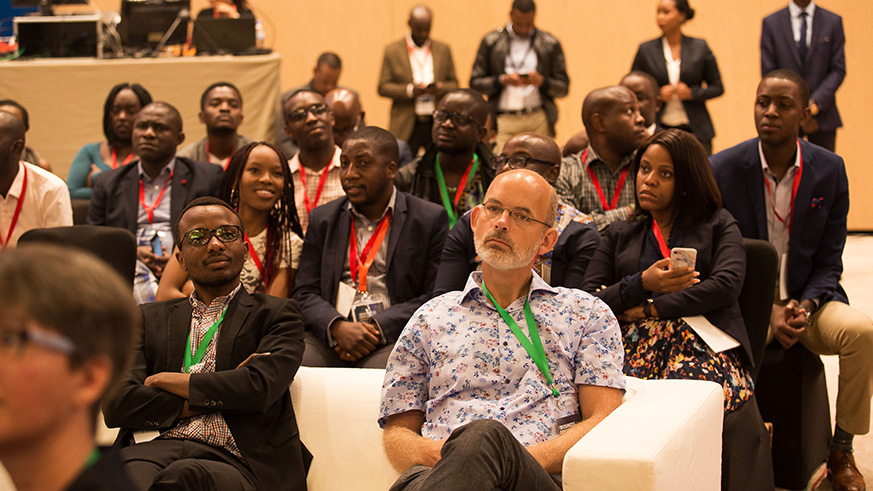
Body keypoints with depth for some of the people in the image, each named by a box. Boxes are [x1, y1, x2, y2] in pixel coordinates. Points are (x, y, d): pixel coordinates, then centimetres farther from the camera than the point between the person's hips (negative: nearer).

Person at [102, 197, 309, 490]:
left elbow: (259, 388, -4)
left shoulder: (276, 314, 16)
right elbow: (116, 404, 7)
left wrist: (166, 381, 5)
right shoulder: (150, 319, 23)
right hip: (153, 449, 2)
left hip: (230, 461, -2)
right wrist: (223, 396, -1)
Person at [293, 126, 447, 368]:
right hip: (330, 337, 3)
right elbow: (305, 293, 11)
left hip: (391, 339, -3)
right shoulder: (323, 219, 18)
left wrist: (378, 328, -12)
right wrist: (338, 327, -11)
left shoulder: (430, 219, 6)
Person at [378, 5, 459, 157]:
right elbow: (383, 87, 0)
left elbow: (454, 84, 15)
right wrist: (410, 90, -16)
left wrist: (443, 88, -9)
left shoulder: (443, 50, 12)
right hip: (406, 127, -2)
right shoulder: (392, 51, 4)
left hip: (438, 125, 2)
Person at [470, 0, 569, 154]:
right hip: (503, 120, -1)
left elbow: (563, 88, 11)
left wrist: (542, 82, -9)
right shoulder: (491, 41, 9)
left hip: (539, 122, 1)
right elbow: (475, 83, 7)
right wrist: (502, 80, -10)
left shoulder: (550, 44, 10)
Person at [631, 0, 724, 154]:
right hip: (658, 130, 0)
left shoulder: (700, 47, 6)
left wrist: (692, 93, -8)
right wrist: (657, 95, -9)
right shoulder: (646, 49, 6)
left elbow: (717, 87, 9)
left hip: (695, 130, 0)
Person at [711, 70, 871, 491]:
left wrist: (805, 307, -17)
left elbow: (828, 262, 3)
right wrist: (767, 312, -16)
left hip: (808, 298, 2)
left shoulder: (830, 170, 0)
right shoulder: (723, 169, -4)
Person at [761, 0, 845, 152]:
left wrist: (815, 103, -12)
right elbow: (768, 73, 1)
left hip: (822, 114, 1)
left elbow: (838, 70, 3)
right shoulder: (771, 23, 5)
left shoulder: (833, 22, 7)